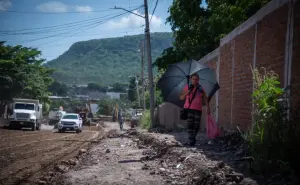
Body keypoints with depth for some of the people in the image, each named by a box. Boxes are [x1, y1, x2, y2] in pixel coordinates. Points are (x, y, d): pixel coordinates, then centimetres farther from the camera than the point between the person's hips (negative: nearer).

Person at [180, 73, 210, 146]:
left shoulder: (201, 89, 8)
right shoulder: (187, 87, 4)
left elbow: (205, 99, 9)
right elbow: (181, 98, 5)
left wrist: (208, 108, -1)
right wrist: (187, 93, -12)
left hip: (198, 109, 2)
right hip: (188, 108, -2)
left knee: (197, 126, 2)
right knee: (190, 124, -12)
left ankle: (193, 137, 28)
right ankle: (191, 140, -9)